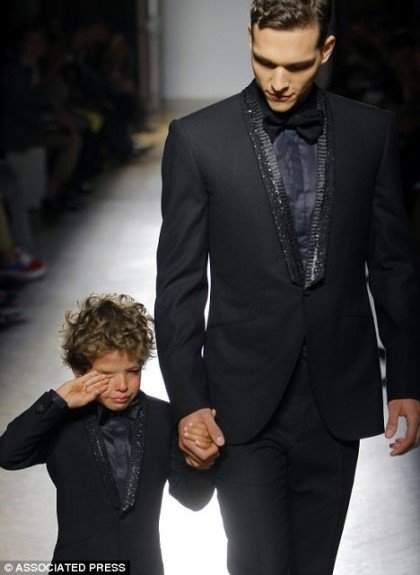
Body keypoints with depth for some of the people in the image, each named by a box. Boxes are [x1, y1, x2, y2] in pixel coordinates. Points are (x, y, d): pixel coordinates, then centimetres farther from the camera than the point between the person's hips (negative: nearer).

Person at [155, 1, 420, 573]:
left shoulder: (371, 131, 2)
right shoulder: (198, 138, -4)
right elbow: (179, 283, -3)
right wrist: (188, 399, -8)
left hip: (338, 398, 2)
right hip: (246, 402, -2)